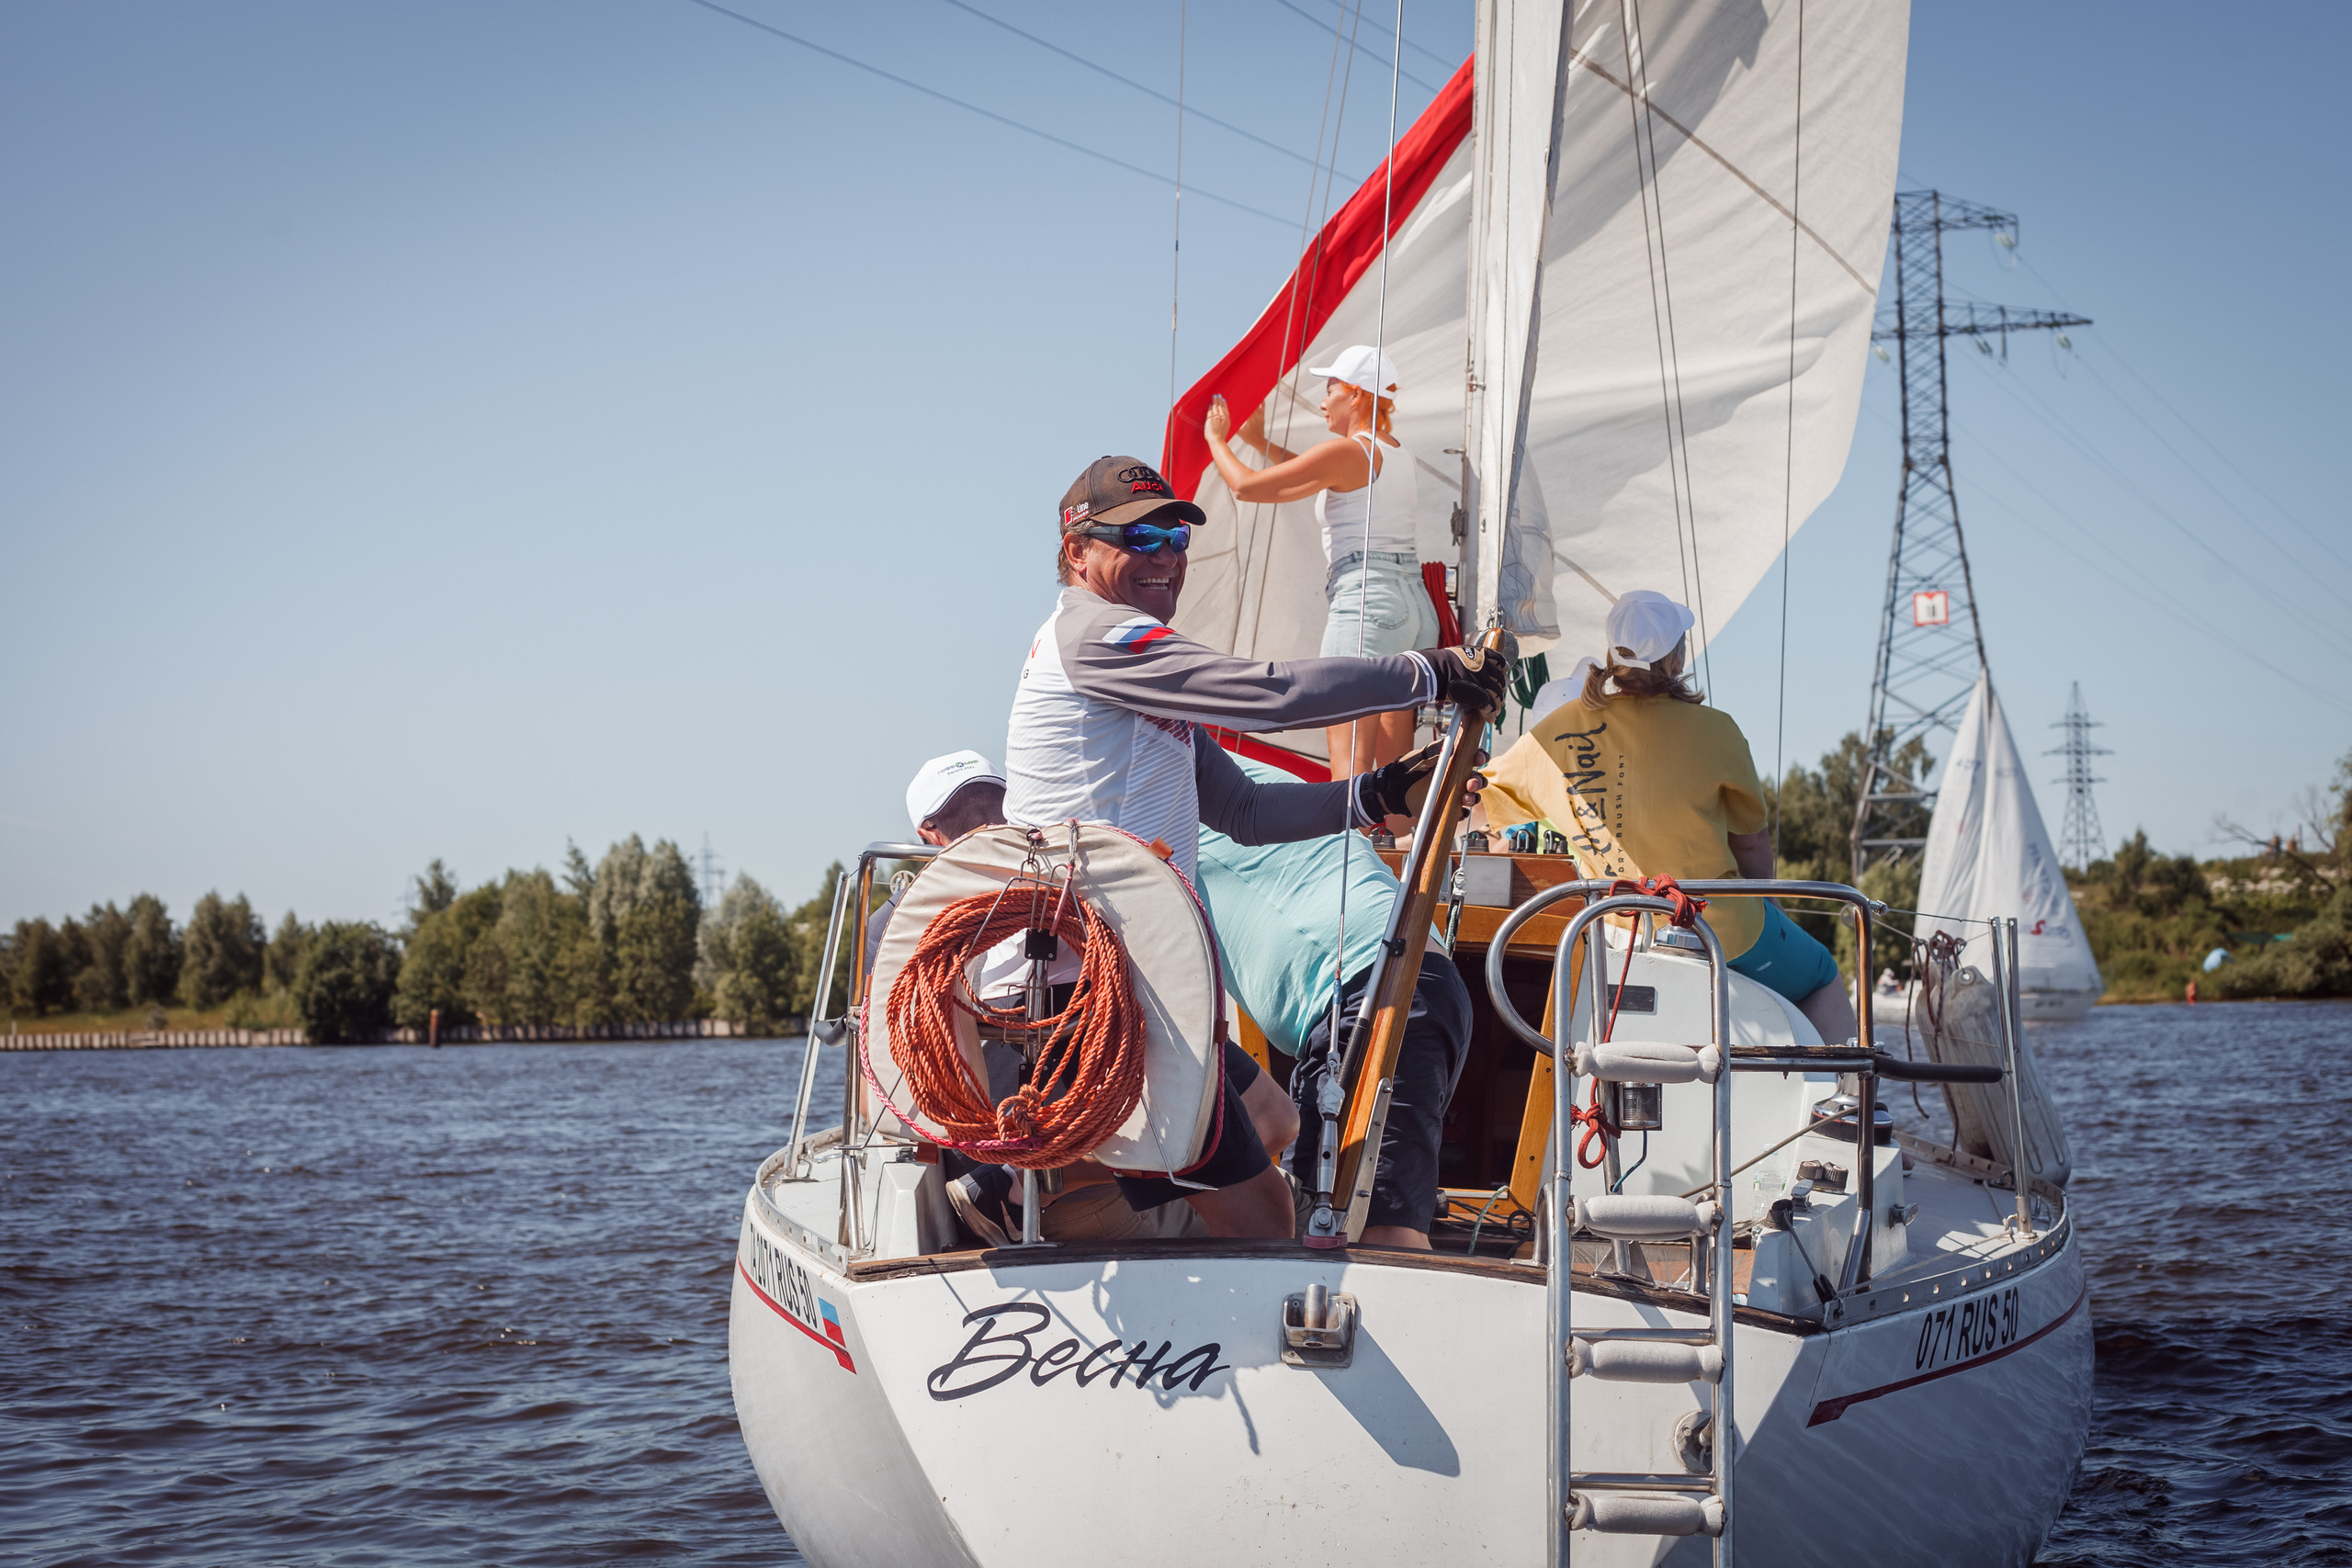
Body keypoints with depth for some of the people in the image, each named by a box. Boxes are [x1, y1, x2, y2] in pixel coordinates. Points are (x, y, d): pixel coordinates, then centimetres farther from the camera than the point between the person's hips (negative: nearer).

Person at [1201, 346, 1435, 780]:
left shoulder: (1344, 452, -8)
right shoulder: (1399, 454, 17)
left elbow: (1246, 485, -4)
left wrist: (1216, 439, 13)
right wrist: (1259, 440, 37)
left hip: (1364, 602, -9)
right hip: (1416, 604, 9)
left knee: (1348, 765, -12)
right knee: (1394, 768, 8)